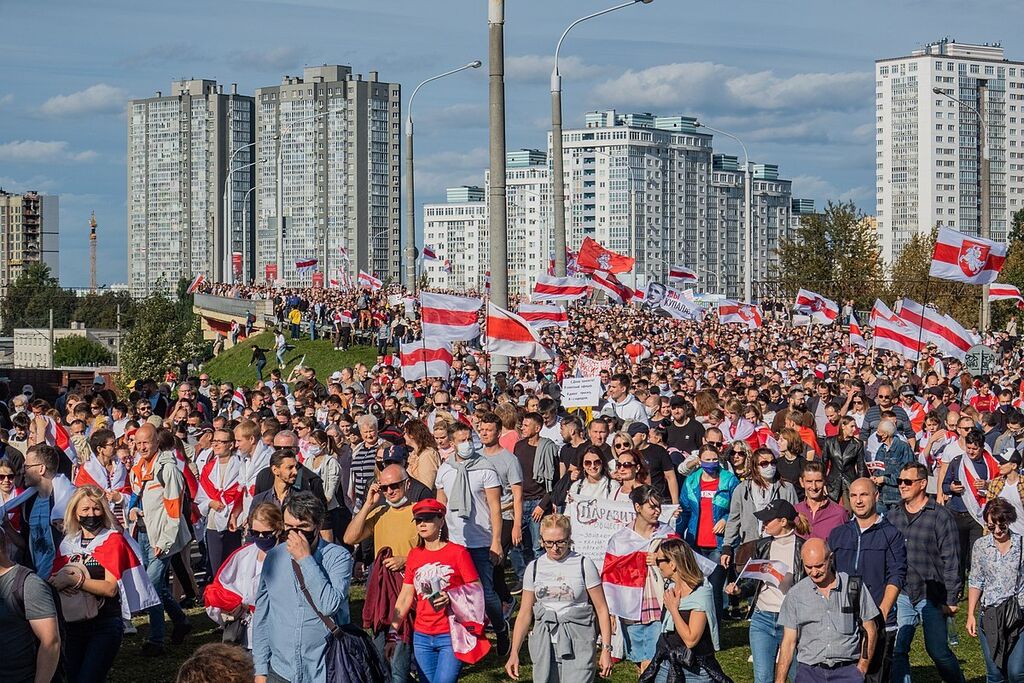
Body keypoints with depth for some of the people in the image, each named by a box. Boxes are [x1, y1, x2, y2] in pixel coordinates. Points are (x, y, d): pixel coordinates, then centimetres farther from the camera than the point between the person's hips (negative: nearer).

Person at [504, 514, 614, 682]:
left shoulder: (583, 565, -2)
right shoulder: (534, 568, 7)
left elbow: (601, 609, 0)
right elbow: (525, 613, 11)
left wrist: (606, 649, -5)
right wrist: (514, 653, 6)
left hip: (578, 644, -3)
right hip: (544, 643, 3)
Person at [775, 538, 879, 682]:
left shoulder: (853, 586, 6)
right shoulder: (795, 594, 7)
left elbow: (869, 631, 11)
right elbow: (788, 642, 8)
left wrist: (861, 670, 2)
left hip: (847, 670, -1)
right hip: (809, 671, 1)